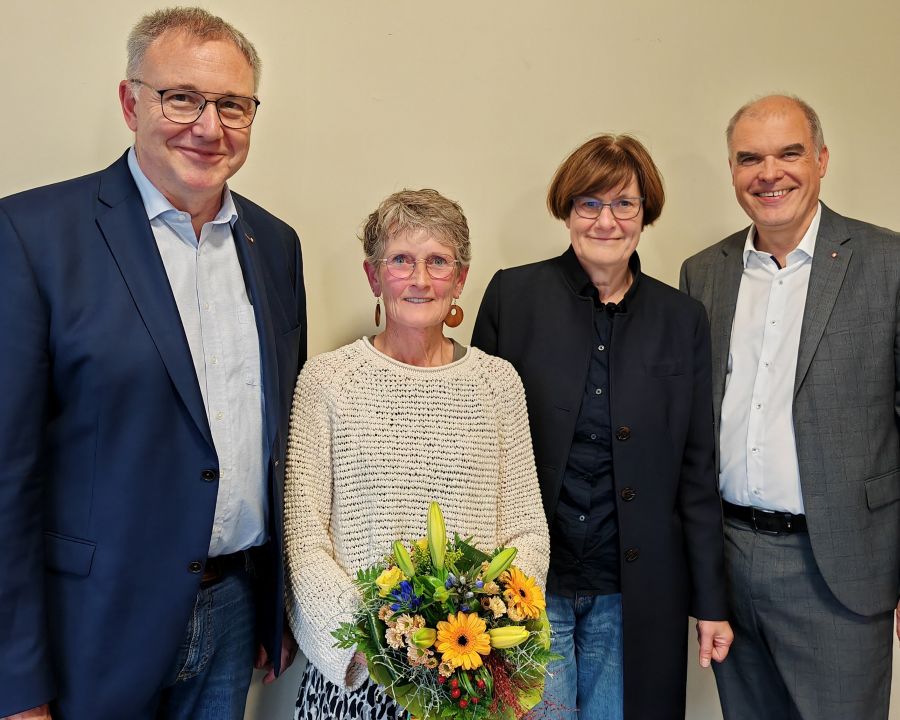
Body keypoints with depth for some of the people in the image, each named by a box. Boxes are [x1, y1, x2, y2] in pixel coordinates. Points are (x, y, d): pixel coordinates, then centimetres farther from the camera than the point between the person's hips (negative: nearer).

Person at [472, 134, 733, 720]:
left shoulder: (682, 319, 3)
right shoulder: (513, 294, -3)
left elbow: (697, 471, 5)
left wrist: (711, 602, 5)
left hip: (634, 594, 2)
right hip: (528, 582, -1)